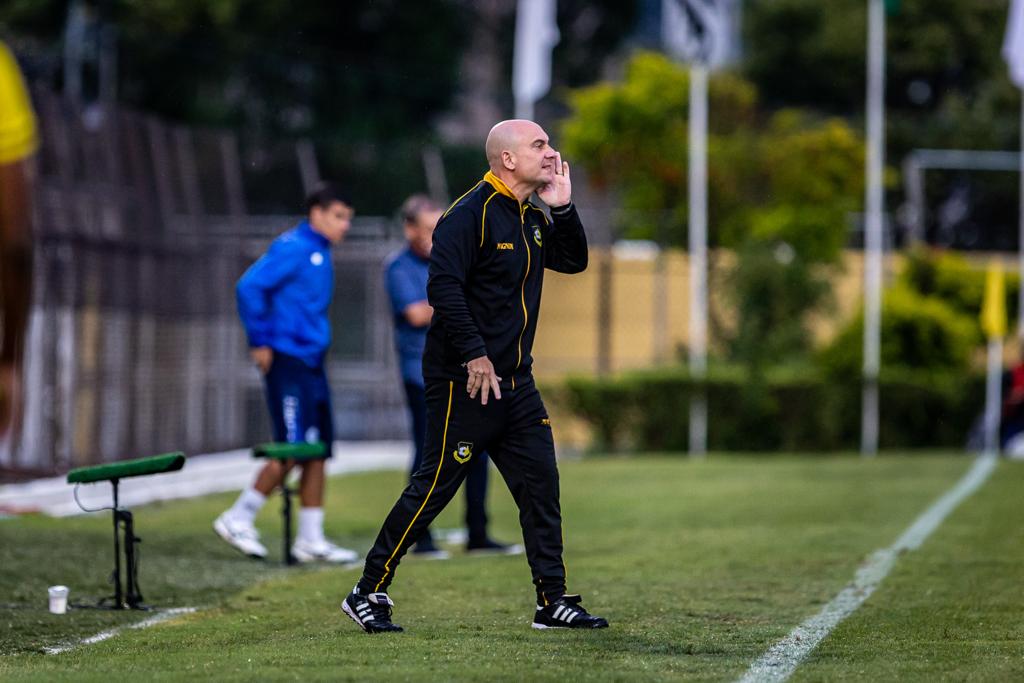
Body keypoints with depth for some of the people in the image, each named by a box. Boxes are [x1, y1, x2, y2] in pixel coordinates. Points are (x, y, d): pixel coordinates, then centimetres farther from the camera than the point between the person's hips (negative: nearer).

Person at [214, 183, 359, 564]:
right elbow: (249, 286, -19)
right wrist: (259, 342, -17)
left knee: (318, 451, 6)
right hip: (288, 363, -9)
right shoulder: (292, 248, -11)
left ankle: (311, 540, 9)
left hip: (311, 364, 9)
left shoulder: (319, 254, 17)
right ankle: (238, 519, 0)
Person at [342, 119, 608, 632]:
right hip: (463, 380, -8)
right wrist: (474, 355, -24)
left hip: (515, 383, 8)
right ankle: (369, 592, 5)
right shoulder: (470, 214, -14)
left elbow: (573, 261, 19)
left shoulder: (531, 219, 14)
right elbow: (443, 285, -22)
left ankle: (553, 601, 11)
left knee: (540, 484, 5)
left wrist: (562, 209, 4)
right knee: (435, 486, -4)